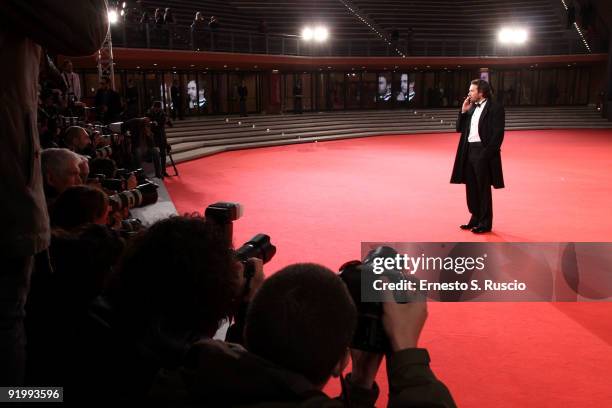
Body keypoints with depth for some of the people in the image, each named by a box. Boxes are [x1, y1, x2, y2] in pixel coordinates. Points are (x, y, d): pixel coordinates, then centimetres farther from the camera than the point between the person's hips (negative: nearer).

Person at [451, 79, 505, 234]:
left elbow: (497, 135, -15)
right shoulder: (471, 108, 13)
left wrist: (486, 154, -19)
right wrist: (463, 111, 2)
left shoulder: (495, 108, -9)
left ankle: (485, 223, 12)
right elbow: (460, 128, 14)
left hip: (483, 153, -7)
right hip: (469, 151, 7)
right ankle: (476, 219, 28)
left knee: (483, 189, 2)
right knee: (471, 188, 14)